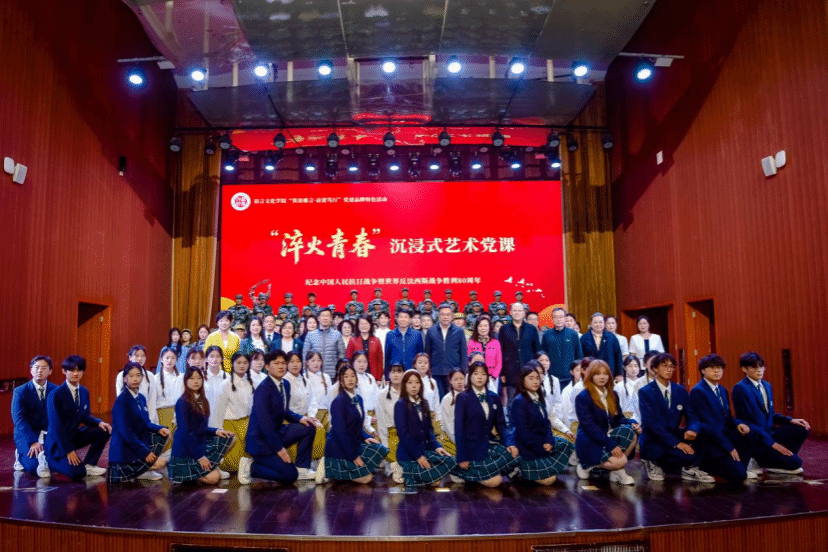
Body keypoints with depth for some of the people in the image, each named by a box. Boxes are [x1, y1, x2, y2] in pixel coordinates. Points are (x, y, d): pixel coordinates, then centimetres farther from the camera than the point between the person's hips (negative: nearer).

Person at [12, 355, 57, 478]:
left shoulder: (56, 391, 5)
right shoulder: (20, 392, -4)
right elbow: (19, 420, -13)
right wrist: (33, 442, -25)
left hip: (48, 435, 1)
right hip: (26, 435, -1)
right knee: (34, 466, -21)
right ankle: (21, 456, 8)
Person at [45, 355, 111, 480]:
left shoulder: (84, 392, 5)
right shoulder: (55, 395, -17)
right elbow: (56, 425, -19)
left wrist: (99, 422, -10)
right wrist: (68, 450, -22)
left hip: (74, 436, 7)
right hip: (58, 443, -7)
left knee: (104, 431, -13)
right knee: (77, 474, -24)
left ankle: (88, 465, 0)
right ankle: (51, 462, 5)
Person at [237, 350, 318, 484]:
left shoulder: (285, 385, 5)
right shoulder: (263, 388, -21)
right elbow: (264, 422, -25)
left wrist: (300, 418, -2)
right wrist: (279, 448, -22)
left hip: (276, 432, 9)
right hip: (261, 440, -9)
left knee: (309, 427, -4)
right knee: (290, 476, -15)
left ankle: (302, 468, 6)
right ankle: (251, 467, 1)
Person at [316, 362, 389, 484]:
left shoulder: (358, 399, 9)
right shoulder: (339, 401, -16)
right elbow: (340, 431, -20)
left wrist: (366, 437, -2)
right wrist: (353, 456, -19)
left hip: (354, 443, 8)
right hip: (338, 448, -8)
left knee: (380, 449, -4)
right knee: (366, 477, -11)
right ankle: (329, 466, -2)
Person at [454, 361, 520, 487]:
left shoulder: (494, 398, 10)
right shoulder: (463, 398, -6)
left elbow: (501, 425, 9)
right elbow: (459, 429, -9)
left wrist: (509, 443, -10)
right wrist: (462, 458, -15)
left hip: (490, 443, 6)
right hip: (472, 446, -6)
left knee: (514, 455, -18)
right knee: (494, 481, -17)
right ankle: (462, 471, 8)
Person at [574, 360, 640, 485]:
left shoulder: (612, 395, 12)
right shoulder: (583, 397, -12)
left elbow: (619, 418, 13)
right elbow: (589, 426, -19)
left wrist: (632, 423, -11)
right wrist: (611, 444, -26)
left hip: (608, 436, 7)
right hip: (590, 442, -7)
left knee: (631, 433, -22)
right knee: (620, 461, -28)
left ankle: (617, 471, -8)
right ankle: (587, 465, -1)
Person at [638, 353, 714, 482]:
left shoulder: (680, 391, 8)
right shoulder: (645, 392, -10)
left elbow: (691, 416, 1)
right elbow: (651, 422, -19)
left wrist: (692, 430, -24)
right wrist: (676, 443, -27)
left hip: (674, 436, 5)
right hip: (652, 443, -5)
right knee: (688, 456, -26)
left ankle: (690, 469, -1)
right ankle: (654, 462, -1)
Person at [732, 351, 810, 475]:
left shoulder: (766, 386, 11)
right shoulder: (740, 389, -16)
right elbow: (745, 421, -19)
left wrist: (790, 420, 1)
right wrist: (771, 443, -19)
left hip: (769, 433, 8)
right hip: (755, 440, -8)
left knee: (803, 428, -7)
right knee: (795, 463, -16)